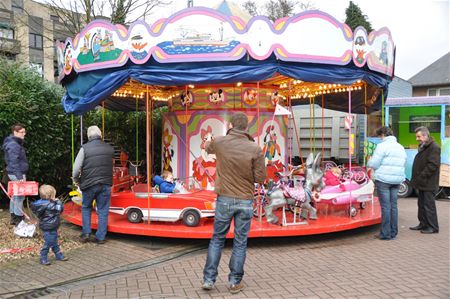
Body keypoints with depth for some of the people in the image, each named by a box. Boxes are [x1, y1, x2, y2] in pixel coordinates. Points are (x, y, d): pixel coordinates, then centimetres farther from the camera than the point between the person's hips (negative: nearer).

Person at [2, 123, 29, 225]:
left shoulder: (16, 143, 13)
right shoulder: (13, 145, -18)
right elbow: (14, 162, -24)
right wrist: (19, 176, -25)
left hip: (14, 173, 11)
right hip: (17, 174, -11)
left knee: (15, 195, 16)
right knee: (20, 196, -5)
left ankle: (13, 218, 25)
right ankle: (19, 219, 0)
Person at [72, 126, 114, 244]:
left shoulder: (85, 148, -8)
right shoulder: (109, 148, 3)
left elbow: (76, 168, -9)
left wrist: (76, 180, 7)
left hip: (89, 184, -2)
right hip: (106, 184, 2)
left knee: (86, 208, 20)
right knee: (103, 211, 8)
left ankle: (86, 233, 16)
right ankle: (100, 237, 11)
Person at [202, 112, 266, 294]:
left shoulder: (219, 142, -6)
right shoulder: (255, 149, -10)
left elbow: (208, 148, 19)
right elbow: (260, 178, -7)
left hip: (224, 199, 1)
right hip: (245, 201, -1)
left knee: (217, 239, 16)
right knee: (240, 242, 11)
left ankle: (208, 279, 19)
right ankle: (235, 282, 19)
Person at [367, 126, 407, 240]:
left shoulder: (382, 146, -9)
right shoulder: (401, 147, 16)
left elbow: (373, 164, -12)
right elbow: (402, 164, 17)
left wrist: (369, 162, 9)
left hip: (383, 180, -7)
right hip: (397, 180, 7)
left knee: (385, 206, -3)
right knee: (393, 206, 11)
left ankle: (385, 234, 1)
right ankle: (393, 232, 17)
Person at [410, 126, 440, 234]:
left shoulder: (434, 147, -15)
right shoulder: (423, 147, 17)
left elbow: (432, 165, -22)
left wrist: (421, 177, -21)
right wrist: (415, 178, 16)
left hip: (428, 183, -10)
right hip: (422, 183, 10)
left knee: (429, 205, -4)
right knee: (421, 204, 15)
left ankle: (433, 227, 5)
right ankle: (423, 224, 25)